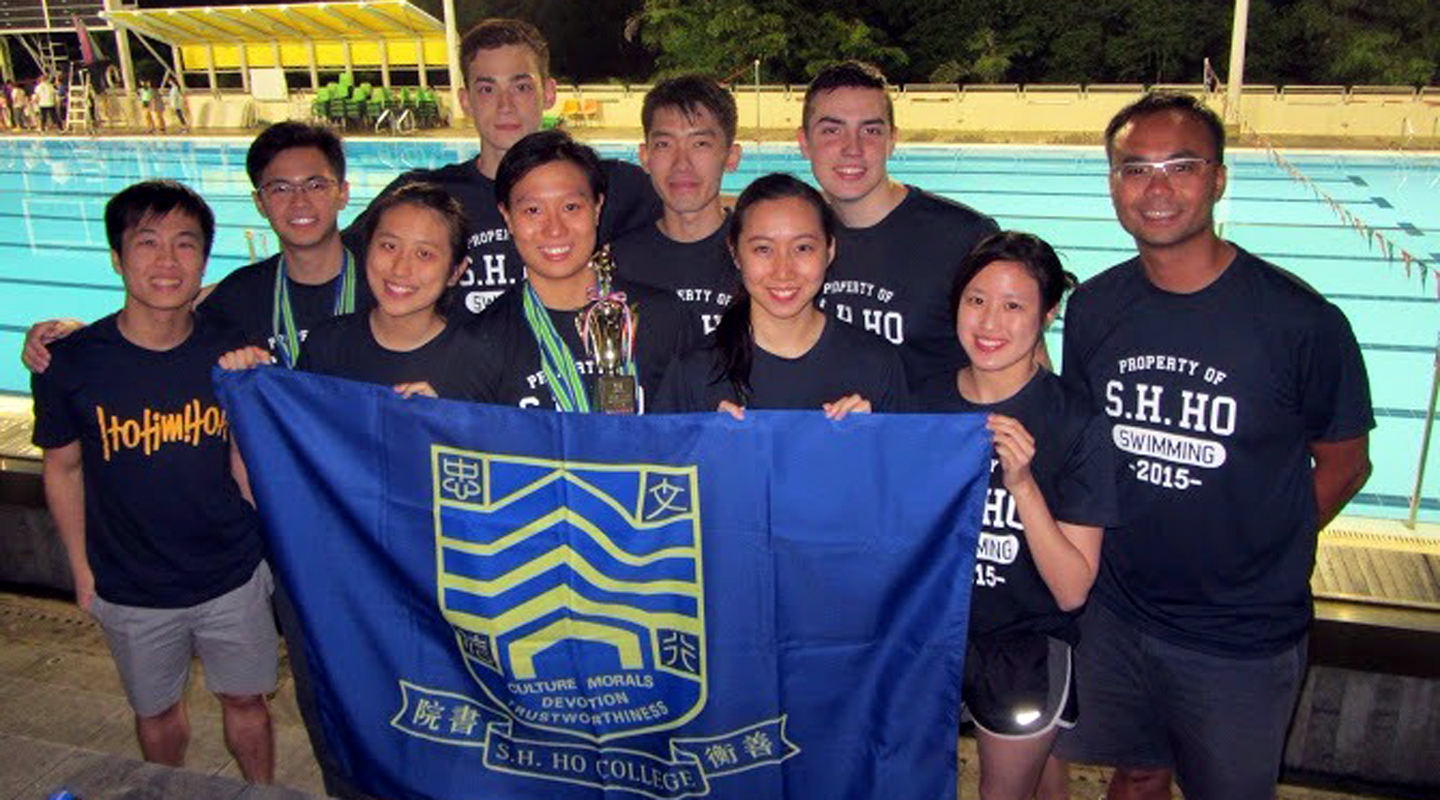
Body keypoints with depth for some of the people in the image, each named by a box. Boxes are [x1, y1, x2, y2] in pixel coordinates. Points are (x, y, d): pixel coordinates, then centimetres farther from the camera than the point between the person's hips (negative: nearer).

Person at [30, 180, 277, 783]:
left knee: (246, 700, 17)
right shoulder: (71, 363, -15)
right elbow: (64, 469, -1)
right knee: (157, 711, 20)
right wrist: (82, 570, 3)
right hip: (130, 590, 0)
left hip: (233, 578, 1)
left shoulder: (232, 353, -12)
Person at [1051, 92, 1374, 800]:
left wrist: (1257, 555, -7)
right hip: (1113, 615, 3)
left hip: (1244, 639, -3)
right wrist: (1124, 549, 0)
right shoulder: (1093, 308, -5)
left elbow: (1344, 463, -5)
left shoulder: (1301, 321, -17)